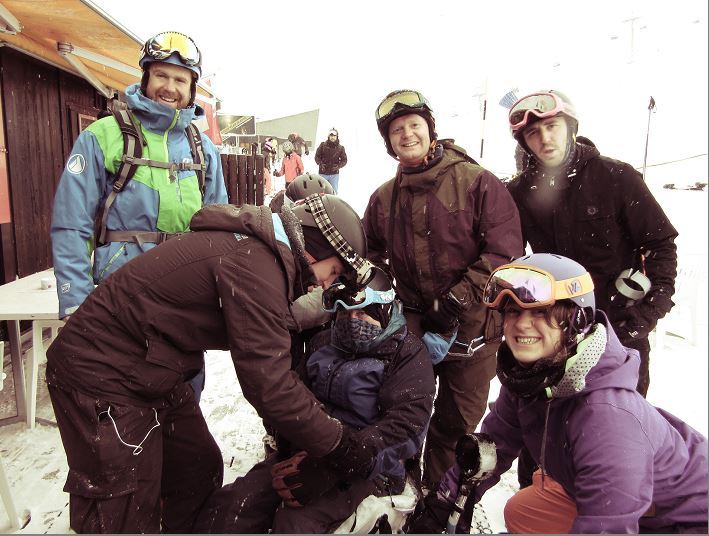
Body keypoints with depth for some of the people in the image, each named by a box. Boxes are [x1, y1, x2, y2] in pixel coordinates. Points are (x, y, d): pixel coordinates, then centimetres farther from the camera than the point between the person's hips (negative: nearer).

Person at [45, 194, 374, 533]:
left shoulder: (256, 246, 4)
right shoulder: (254, 263, -28)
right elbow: (268, 384, -28)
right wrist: (338, 441, -16)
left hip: (149, 373, 10)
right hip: (101, 375, -10)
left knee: (200, 472, 16)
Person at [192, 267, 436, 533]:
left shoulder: (408, 353, -2)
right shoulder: (328, 343, 16)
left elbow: (407, 425, -16)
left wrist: (339, 463, -27)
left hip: (367, 469, -5)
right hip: (306, 454, 5)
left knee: (296, 524, -31)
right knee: (225, 507, -17)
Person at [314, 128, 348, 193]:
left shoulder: (340, 148, 0)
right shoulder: (323, 145, -2)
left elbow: (344, 160, 3)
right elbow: (317, 156, 3)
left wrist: (338, 166, -15)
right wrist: (320, 164, -15)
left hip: (334, 174, 1)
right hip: (323, 173, 0)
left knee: (333, 191, 7)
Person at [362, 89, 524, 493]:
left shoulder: (477, 182, -11)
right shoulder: (384, 198, 4)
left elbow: (505, 251, -17)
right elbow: (371, 255, 16)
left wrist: (456, 300, -21)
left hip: (472, 330, -3)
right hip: (413, 328, 3)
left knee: (454, 427, 13)